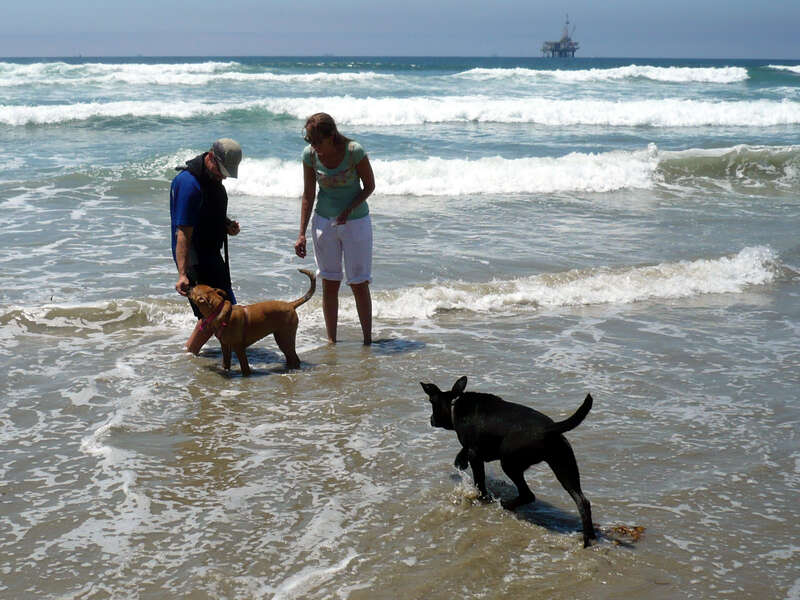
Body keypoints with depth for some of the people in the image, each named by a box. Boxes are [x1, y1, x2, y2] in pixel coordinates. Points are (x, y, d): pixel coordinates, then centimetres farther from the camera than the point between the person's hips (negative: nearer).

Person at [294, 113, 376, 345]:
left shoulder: (354, 151, -21)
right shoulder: (309, 155, -10)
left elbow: (369, 186, -8)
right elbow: (308, 195, 0)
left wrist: (349, 208, -24)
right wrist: (302, 234, -3)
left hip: (356, 220, -3)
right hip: (324, 221, 3)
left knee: (359, 284, 0)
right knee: (329, 283, 6)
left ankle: (368, 339, 10)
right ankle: (331, 340, 14)